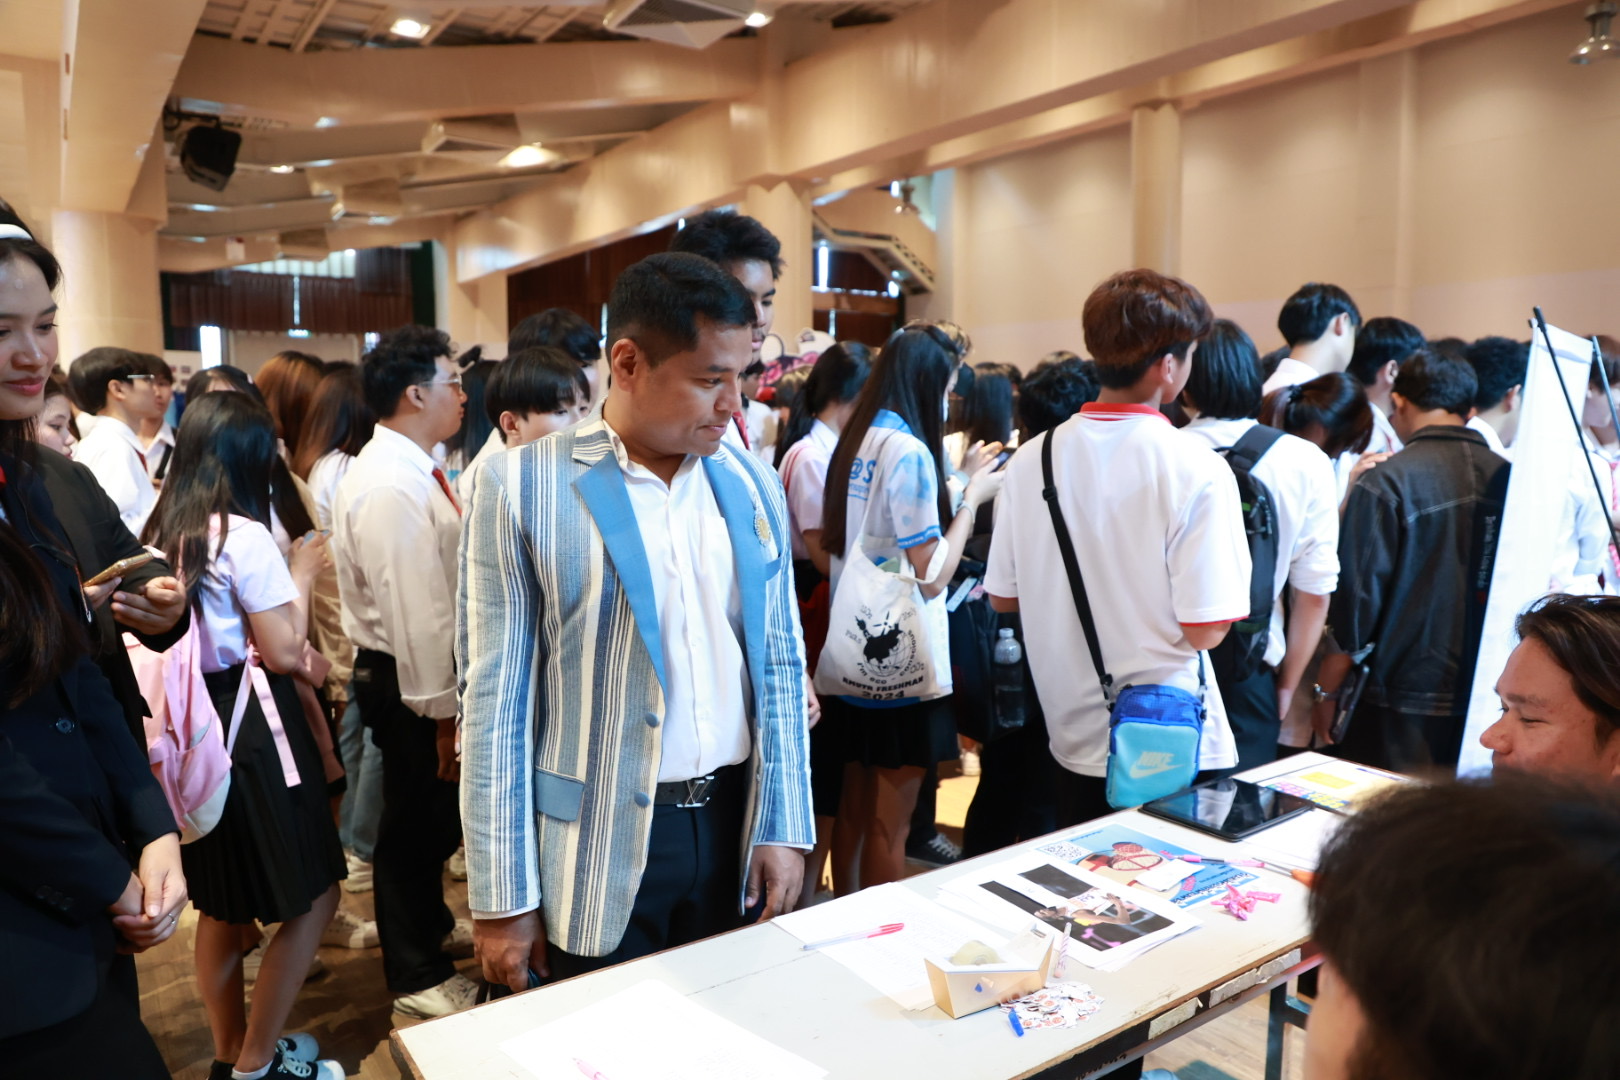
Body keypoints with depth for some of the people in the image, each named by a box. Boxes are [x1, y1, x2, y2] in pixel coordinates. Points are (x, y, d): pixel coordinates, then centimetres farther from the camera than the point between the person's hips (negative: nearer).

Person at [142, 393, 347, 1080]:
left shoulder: (162, 531, 7)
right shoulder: (244, 534, -17)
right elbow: (282, 653, -16)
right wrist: (302, 574, -4)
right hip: (251, 726, -9)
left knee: (223, 902, 22)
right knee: (313, 898, 6)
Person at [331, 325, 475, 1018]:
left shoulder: (413, 470, 7)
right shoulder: (391, 490, -25)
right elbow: (415, 612, -26)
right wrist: (441, 710, -22)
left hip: (429, 670, 9)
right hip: (408, 680, -9)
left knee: (433, 812, 25)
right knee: (418, 818, 8)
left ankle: (430, 922, 47)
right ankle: (417, 977, 28)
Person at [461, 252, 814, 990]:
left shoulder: (752, 484, 2)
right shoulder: (523, 488, -10)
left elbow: (780, 666, 7)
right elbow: (496, 698, -9)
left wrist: (782, 824, 3)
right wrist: (503, 897, -7)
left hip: (734, 823, 4)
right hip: (598, 841, -3)